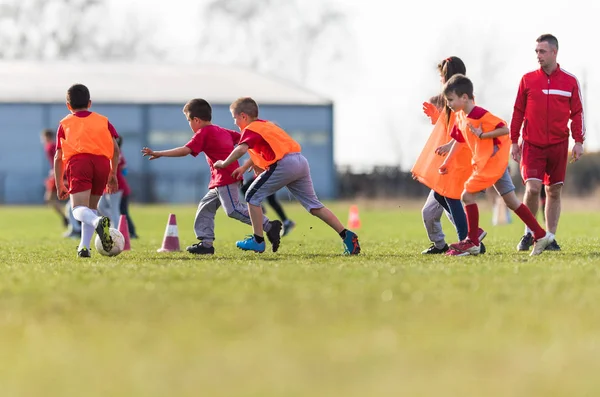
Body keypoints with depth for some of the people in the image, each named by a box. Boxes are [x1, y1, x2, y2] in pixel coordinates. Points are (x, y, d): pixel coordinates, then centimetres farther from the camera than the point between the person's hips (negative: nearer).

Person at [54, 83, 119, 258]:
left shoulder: (65, 124, 24)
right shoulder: (103, 120, 26)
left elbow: (58, 157, 19)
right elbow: (115, 148, 16)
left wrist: (59, 185, 23)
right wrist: (113, 174, 24)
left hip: (77, 160, -2)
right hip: (102, 161, 2)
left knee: (79, 209, -14)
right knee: (91, 206, 19)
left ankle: (98, 222, -48)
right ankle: (84, 247, 7)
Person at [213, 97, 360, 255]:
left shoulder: (250, 130, 0)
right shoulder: (265, 125, 28)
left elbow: (242, 149, -19)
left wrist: (224, 163, -7)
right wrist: (244, 167, 37)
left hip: (284, 164, -9)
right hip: (301, 161, 9)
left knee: (253, 196, 3)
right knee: (314, 205, 12)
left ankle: (258, 240, 3)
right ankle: (346, 235, 4)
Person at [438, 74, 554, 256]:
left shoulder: (481, 115, -20)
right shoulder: (460, 117, 8)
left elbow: (505, 129, -22)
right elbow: (459, 140, 21)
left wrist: (482, 135, -23)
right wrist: (446, 161, 19)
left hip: (492, 161, -9)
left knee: (468, 195, -9)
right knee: (511, 201, 10)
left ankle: (473, 242, -4)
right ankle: (541, 235, 11)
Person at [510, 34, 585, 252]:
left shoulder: (570, 81, 3)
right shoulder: (527, 80, 3)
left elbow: (577, 113, 6)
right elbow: (518, 111, 7)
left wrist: (579, 141, 0)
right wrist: (514, 142, 5)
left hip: (558, 144, 1)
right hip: (532, 144, -1)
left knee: (554, 191, 5)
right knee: (532, 188, -13)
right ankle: (529, 233, 5)